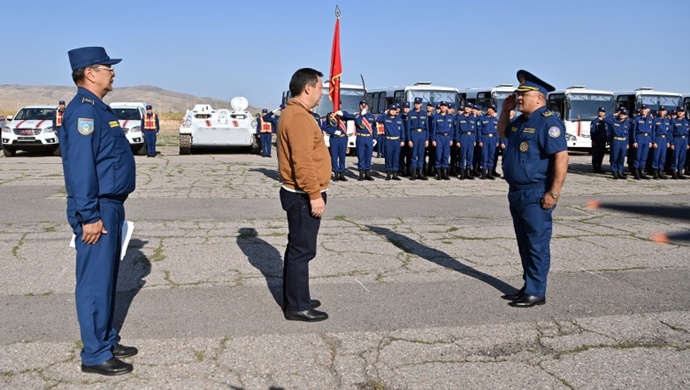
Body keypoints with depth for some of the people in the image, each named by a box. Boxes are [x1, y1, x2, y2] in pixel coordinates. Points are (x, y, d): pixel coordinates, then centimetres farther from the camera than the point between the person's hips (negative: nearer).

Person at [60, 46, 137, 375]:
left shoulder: (98, 108, 15)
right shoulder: (83, 111, -17)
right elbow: (80, 168, -23)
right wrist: (89, 217, -23)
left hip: (110, 207, 10)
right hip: (98, 211, -10)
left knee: (106, 278, 16)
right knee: (95, 282, -2)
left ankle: (107, 341, 28)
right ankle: (95, 355, 8)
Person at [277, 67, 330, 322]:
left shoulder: (294, 113, 15)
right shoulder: (299, 116, -19)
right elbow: (303, 161, -26)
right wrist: (314, 194, -23)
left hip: (300, 194, 11)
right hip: (304, 196, -11)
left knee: (297, 248, 16)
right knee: (302, 250, -3)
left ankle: (295, 299, 27)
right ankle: (298, 307, 5)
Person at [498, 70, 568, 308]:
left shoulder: (548, 122, -15)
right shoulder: (521, 121, 13)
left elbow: (561, 157, -21)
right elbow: (502, 133, 33)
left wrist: (554, 193, -24)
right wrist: (505, 110, 16)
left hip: (536, 195, -9)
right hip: (516, 193, 9)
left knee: (536, 244, -1)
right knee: (524, 243, 15)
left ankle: (536, 293, 8)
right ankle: (528, 288, 26)